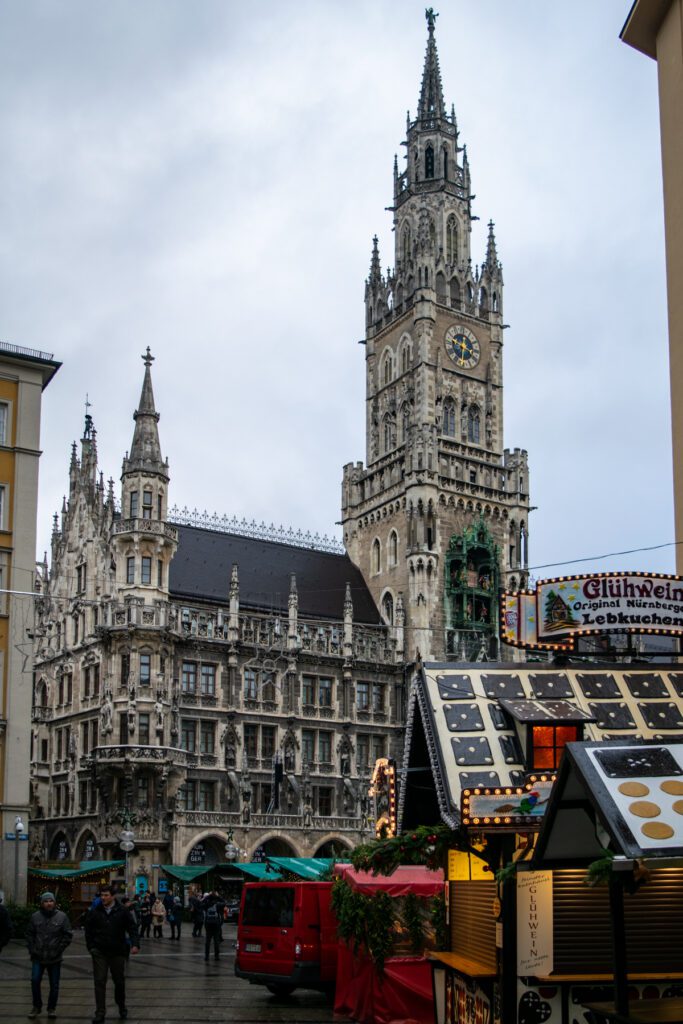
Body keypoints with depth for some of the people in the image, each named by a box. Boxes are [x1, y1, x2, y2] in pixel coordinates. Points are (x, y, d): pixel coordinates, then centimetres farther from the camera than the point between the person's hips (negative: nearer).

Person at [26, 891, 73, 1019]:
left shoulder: (62, 916, -4)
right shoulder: (35, 916, 0)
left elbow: (68, 935, -2)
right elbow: (29, 934, 9)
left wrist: (58, 950, -8)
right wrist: (32, 950, -1)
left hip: (54, 958, -1)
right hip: (38, 957, 1)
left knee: (54, 985, 6)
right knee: (35, 981, -8)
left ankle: (52, 1008, 21)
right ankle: (37, 1006, 10)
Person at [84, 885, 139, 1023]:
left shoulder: (122, 912, -3)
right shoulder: (95, 912, 1)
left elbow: (132, 928, -4)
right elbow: (88, 931, 9)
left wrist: (135, 944, -18)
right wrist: (91, 947, 2)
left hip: (117, 952, 0)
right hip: (99, 953, 0)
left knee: (119, 981, 12)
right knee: (99, 982, -3)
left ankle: (122, 1008, 32)